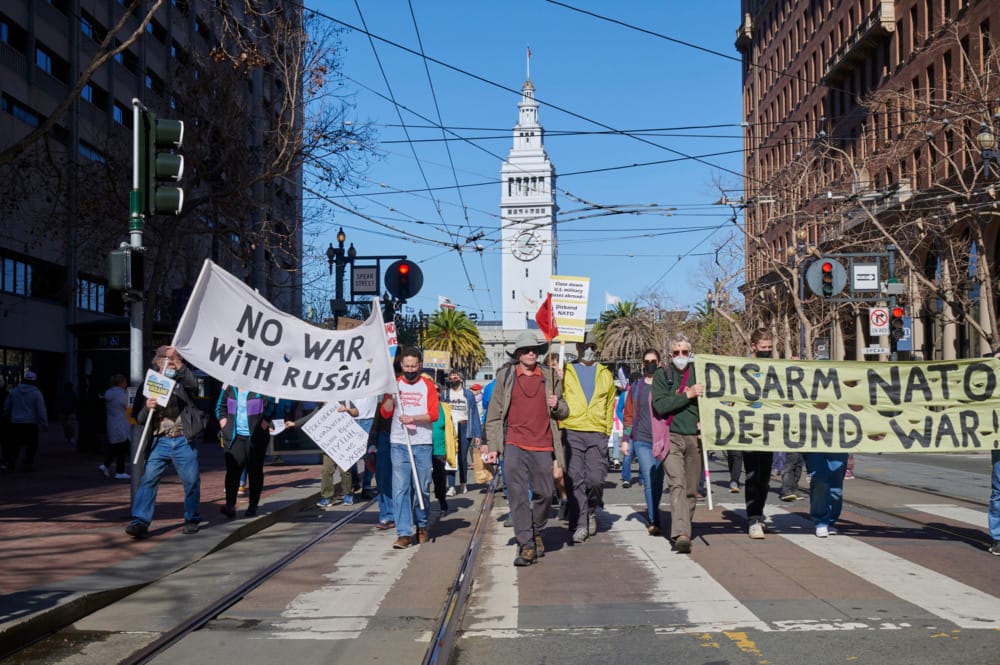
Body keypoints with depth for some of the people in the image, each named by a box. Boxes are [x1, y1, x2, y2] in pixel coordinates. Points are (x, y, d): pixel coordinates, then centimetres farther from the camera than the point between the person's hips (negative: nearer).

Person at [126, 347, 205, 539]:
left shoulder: (181, 382, 9)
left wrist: (178, 361, -25)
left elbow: (193, 384, -17)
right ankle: (140, 522, -13)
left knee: (191, 481, 3)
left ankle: (191, 519, 20)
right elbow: (139, 419, 9)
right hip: (159, 442, 0)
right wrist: (147, 408, -14)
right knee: (148, 480, -10)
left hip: (183, 441, 0)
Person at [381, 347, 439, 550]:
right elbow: (385, 413, 3)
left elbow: (434, 414, -4)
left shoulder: (428, 385, 5)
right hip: (398, 444, 1)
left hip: (422, 444, -1)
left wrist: (413, 418, -18)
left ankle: (421, 526, 25)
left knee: (422, 488, 6)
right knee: (400, 489, -5)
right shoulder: (394, 384, 10)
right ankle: (404, 533, -4)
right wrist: (391, 395, -12)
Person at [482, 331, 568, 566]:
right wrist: (492, 445, 2)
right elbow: (494, 413, 7)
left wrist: (557, 405, -6)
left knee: (544, 493, 7)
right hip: (514, 444, -2)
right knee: (517, 495, -6)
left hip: (542, 445, 2)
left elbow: (564, 412, 18)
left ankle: (536, 533, 31)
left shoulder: (550, 376, 10)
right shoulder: (505, 376, 5)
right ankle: (526, 545, -2)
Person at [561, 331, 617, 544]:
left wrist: (608, 430, 11)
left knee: (596, 479, -5)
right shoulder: (566, 372, 9)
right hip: (572, 432, -1)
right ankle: (579, 524, 4)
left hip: (597, 433, 1)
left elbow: (610, 405, 18)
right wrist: (561, 426, -6)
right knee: (576, 480, -3)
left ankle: (591, 511, 23)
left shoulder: (605, 374, 15)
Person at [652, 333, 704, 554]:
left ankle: (682, 531, 21)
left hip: (695, 438, 3)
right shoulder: (662, 375, 6)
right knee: (677, 485, -17)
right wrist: (688, 395, -12)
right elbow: (660, 406, -7)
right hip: (671, 437, -3)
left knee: (691, 489, 6)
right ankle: (681, 535, -26)